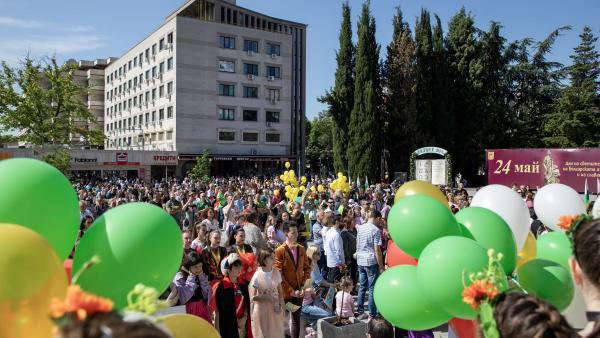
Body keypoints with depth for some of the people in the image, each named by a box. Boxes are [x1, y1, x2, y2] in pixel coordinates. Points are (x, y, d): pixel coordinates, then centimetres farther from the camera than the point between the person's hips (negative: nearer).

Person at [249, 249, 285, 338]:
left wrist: (280, 305, -9)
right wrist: (268, 298, -20)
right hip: (262, 310, -3)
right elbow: (253, 297, -11)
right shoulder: (257, 276, -14)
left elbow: (280, 292, 5)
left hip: (275, 309, 3)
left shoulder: (276, 273, -3)